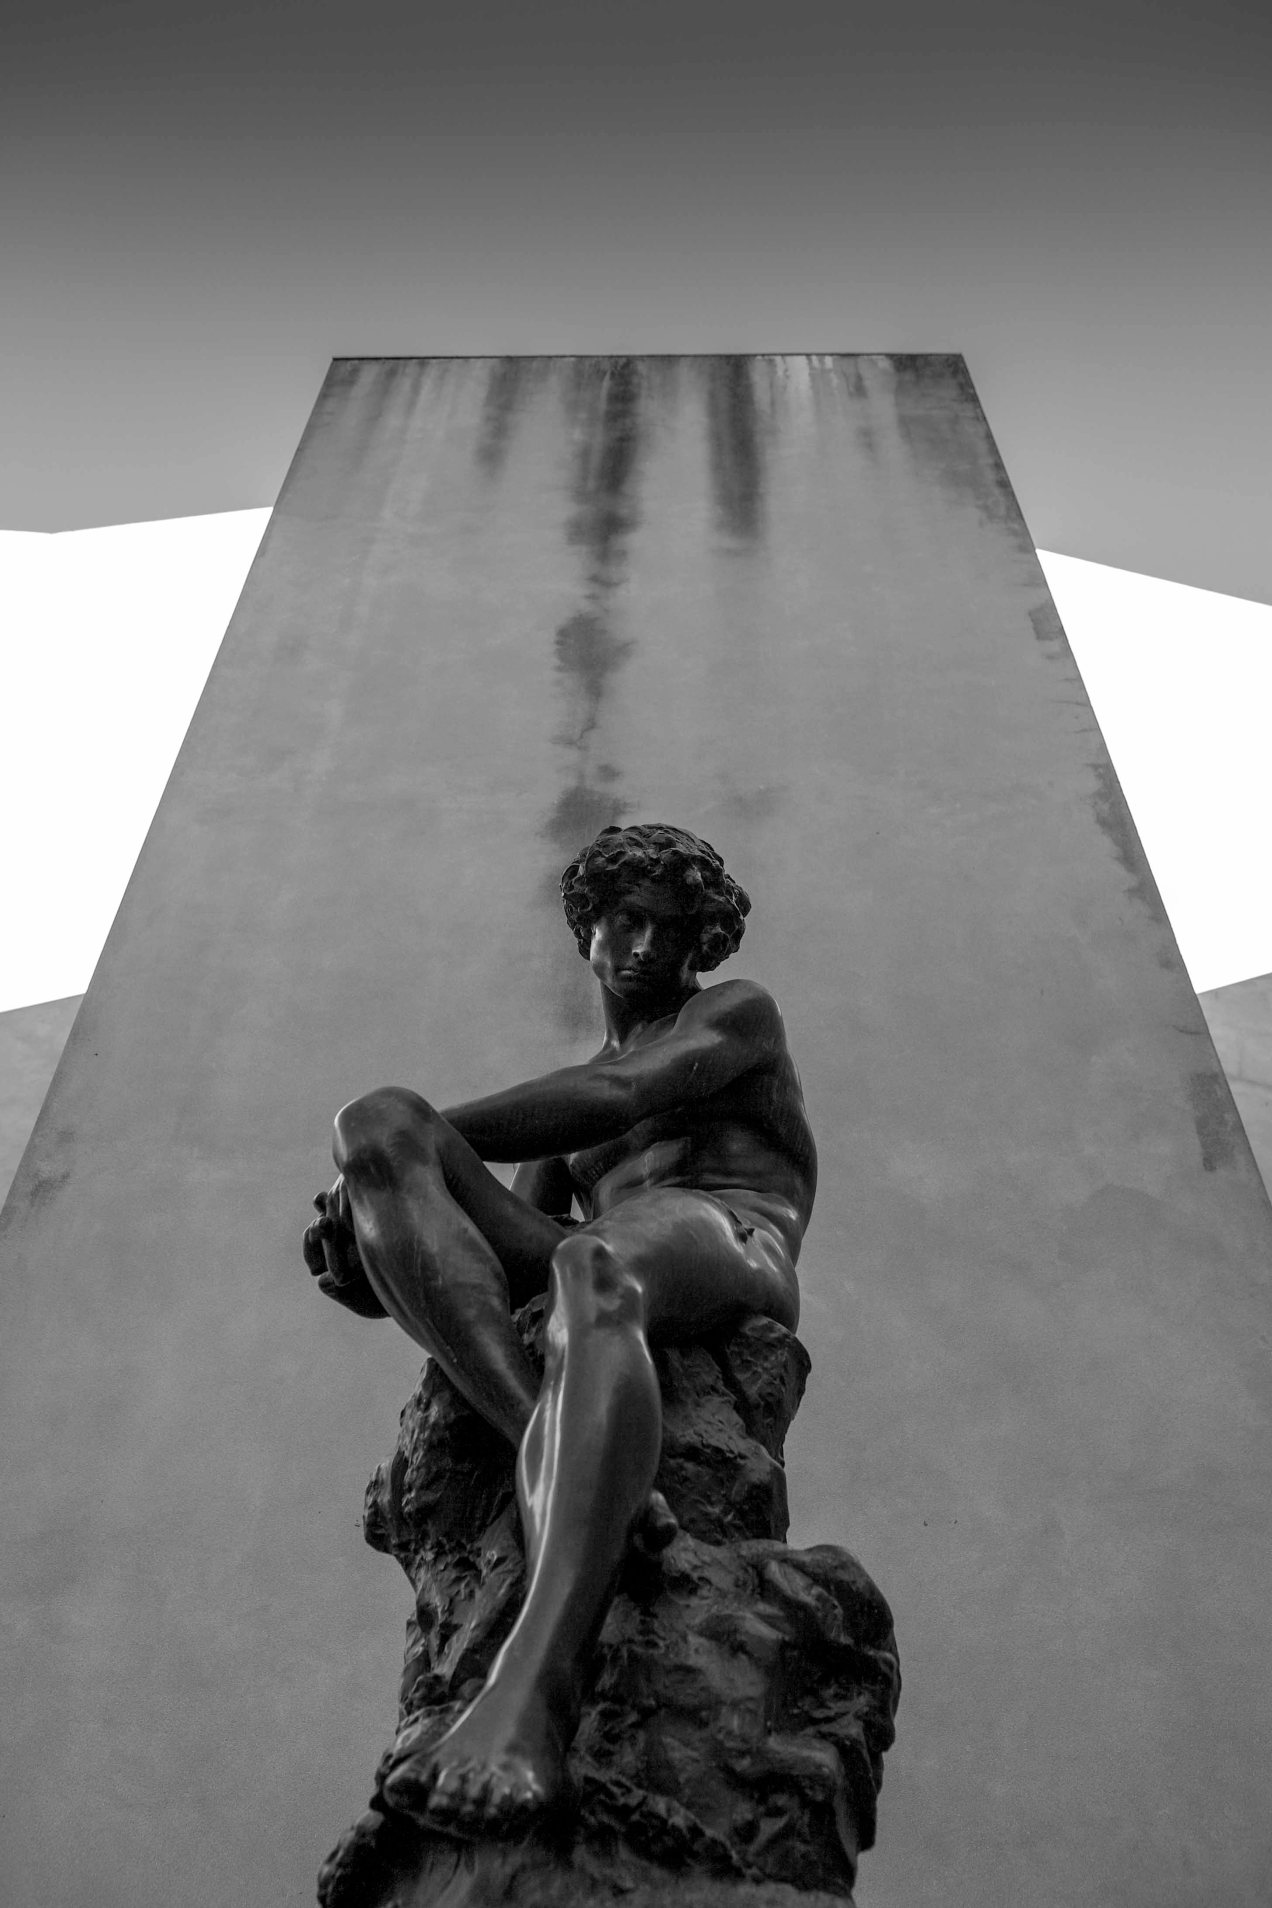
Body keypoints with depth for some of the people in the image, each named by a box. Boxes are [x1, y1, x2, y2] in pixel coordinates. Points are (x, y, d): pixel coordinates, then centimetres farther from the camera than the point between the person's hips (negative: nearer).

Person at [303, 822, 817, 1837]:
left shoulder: (739, 1012, 22)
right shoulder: (563, 1100, 36)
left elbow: (619, 1097, -1)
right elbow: (519, 1234, 19)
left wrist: (427, 1134, -4)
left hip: (727, 1245, -4)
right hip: (590, 1268, 5)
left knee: (592, 1268, -42)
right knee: (376, 1119, -19)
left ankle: (534, 1689, -59)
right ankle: (569, 1476, -38)